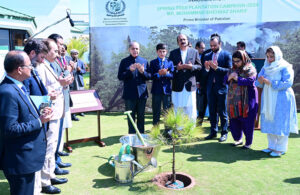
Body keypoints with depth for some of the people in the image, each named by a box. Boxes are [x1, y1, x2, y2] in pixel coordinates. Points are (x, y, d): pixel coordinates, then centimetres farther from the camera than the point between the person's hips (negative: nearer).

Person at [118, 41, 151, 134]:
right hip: (129, 94, -2)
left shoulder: (144, 61, 9)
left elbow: (149, 76, 6)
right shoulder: (124, 61, 3)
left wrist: (143, 72, -14)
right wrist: (129, 70, -18)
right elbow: (120, 77, -4)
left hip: (142, 93, 2)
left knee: (141, 116, 10)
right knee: (131, 117, 6)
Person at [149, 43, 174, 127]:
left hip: (167, 89, 1)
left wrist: (165, 73, -20)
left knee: (167, 110, 6)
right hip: (156, 90, 0)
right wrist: (159, 74, -21)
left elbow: (172, 75, -3)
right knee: (156, 111, 7)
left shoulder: (170, 62, 8)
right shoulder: (153, 62, 5)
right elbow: (151, 76, -5)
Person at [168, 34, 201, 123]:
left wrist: (191, 67, -13)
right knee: (178, 110, 8)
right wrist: (177, 68, -15)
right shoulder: (173, 53, 8)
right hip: (177, 86, 1)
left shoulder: (194, 52, 8)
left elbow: (199, 66, 6)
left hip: (190, 85, 0)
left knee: (191, 109, 2)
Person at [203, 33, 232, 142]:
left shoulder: (226, 55, -2)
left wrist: (216, 68, -21)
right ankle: (213, 132, 23)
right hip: (211, 87, 4)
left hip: (222, 87, -4)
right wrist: (207, 69, -13)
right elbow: (204, 74, 8)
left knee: (222, 112, 3)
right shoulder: (207, 56, 10)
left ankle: (224, 133, 15)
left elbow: (229, 70, -11)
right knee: (212, 111, 12)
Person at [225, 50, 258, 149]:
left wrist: (237, 78, -16)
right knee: (233, 120, 9)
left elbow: (250, 81, -19)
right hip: (234, 99, 6)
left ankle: (248, 143, 15)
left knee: (247, 121, 1)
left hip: (246, 100, -6)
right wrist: (229, 77, -9)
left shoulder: (250, 69, -5)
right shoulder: (233, 69, 13)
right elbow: (226, 80, 12)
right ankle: (238, 139, 28)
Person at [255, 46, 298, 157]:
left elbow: (287, 83, -18)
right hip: (268, 100, 6)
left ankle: (280, 149, 8)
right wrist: (260, 82, -16)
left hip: (281, 100, -6)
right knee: (268, 122, 10)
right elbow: (259, 83, 8)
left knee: (280, 124, -3)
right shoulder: (265, 68, 10)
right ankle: (272, 146, 23)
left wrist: (270, 82, -22)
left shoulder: (285, 68, -7)